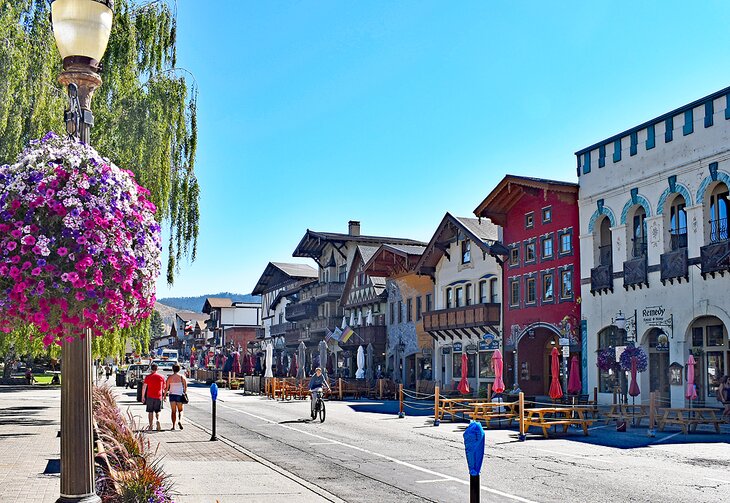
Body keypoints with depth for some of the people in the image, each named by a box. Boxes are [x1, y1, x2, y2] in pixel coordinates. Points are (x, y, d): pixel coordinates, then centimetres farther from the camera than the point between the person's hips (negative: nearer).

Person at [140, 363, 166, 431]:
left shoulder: (148, 377, -2)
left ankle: (150, 425, 7)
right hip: (158, 396, 1)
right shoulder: (161, 377, 2)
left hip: (150, 396, -1)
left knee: (150, 412, 9)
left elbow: (144, 387, -3)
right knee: (157, 411, 11)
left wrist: (143, 396, 5)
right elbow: (164, 387, 10)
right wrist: (163, 395, 28)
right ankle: (158, 420, -15)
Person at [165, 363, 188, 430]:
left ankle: (173, 426, 5)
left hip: (172, 395, 0)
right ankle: (180, 420, -14)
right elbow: (185, 387, 1)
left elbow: (166, 388, -2)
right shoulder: (182, 377, -1)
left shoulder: (170, 377, -3)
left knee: (173, 411, 7)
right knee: (180, 410, 12)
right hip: (180, 395, 0)